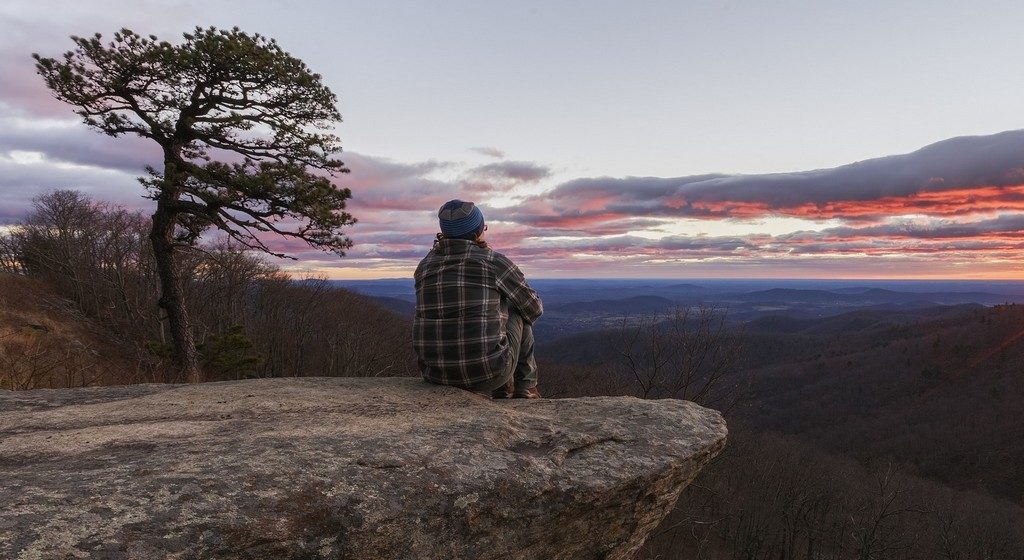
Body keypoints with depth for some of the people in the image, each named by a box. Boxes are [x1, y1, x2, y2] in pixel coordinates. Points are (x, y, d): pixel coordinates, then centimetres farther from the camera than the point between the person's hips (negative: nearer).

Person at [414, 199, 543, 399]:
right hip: (485, 372, -5)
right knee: (519, 311, 23)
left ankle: (501, 389, 42)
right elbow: (534, 307, 7)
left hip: (435, 372, 5)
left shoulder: (425, 266, 9)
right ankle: (526, 386, 33)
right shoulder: (494, 261, -5)